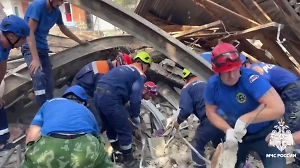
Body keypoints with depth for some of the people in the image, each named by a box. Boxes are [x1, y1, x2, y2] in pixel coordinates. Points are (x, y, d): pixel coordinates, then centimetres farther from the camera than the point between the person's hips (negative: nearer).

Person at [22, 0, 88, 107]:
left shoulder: (56, 11, 3)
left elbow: (63, 29, 21)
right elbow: (30, 32, -23)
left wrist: (79, 41, 30)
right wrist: (35, 58, -30)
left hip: (43, 49, 7)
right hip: (30, 48, -7)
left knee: (49, 83, 2)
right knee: (39, 75, -31)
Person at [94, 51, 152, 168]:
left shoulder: (123, 68, 26)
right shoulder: (140, 75, 3)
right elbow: (135, 98, -7)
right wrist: (135, 116, 9)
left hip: (98, 95, 9)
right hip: (110, 98, -9)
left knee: (110, 127, 26)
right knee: (125, 131, 8)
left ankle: (117, 152, 45)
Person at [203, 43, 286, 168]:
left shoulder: (250, 78, -34)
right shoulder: (212, 85, -19)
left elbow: (278, 109, -40)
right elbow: (211, 112, -7)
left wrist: (244, 119, -36)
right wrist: (228, 130, -22)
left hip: (265, 134, -4)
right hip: (238, 134, 4)